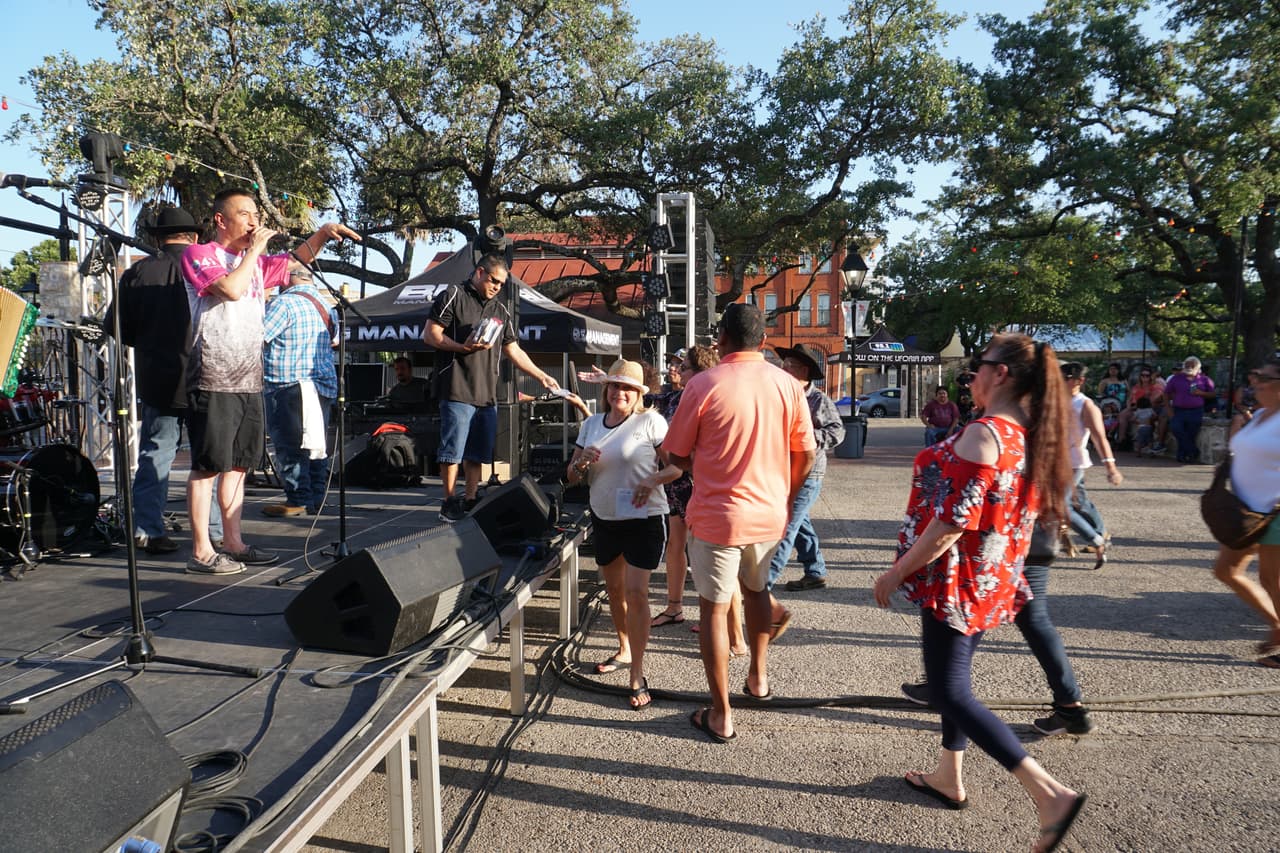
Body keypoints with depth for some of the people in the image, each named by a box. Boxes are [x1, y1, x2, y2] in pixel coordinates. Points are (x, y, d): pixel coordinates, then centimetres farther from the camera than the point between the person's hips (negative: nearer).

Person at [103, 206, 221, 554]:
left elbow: (116, 327, 4)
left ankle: (146, 531, 14)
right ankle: (216, 534, 11)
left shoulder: (138, 273, -2)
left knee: (154, 457, 11)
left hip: (158, 382, 2)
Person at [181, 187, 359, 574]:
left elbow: (294, 261, 27)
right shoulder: (199, 255, -3)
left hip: (249, 381, 8)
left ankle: (233, 543, 20)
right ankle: (201, 551, 2)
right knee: (208, 465, -5)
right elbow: (231, 288, -20)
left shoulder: (256, 262, 19)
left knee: (238, 464, 11)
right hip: (213, 380, -8)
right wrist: (256, 247, -9)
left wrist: (323, 233, 9)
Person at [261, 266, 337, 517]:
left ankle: (298, 499, -1)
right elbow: (334, 341, 27)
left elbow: (257, 335, -16)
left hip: (289, 386, -8)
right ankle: (317, 498, 16)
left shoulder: (284, 303, -13)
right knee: (315, 444, 12)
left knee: (289, 445, -3)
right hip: (323, 385, 8)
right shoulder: (325, 305, 14)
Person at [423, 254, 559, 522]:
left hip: (487, 393, 6)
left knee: (478, 452, 7)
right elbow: (430, 335, -4)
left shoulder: (500, 309, 20)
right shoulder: (453, 296, 2)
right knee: (453, 450, -4)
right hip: (457, 390, -6)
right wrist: (463, 347, -17)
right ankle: (449, 504, 5)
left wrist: (542, 376, 17)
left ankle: (470, 501, 15)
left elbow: (513, 350, 23)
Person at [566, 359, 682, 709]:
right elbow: (573, 477, 11)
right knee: (614, 589, 17)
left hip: (643, 520, -6)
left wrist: (652, 480, -27)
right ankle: (624, 650, 39)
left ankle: (637, 677, -2)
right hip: (604, 519, 6)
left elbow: (678, 465, -10)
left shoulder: (650, 421, -9)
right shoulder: (591, 424, 8)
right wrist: (582, 460, -11)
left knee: (635, 593, -10)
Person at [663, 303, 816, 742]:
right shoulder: (788, 384, -3)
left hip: (716, 515, -4)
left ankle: (721, 714, 15)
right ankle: (759, 677, 42)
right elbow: (805, 454, 3)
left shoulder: (703, 385, -14)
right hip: (770, 514, 5)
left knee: (714, 608, 8)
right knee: (757, 590, 27)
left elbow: (678, 454, -5)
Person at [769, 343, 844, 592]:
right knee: (800, 524, 17)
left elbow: (837, 431, -11)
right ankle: (815, 573, 32)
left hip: (807, 476, -8)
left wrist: (810, 436, -21)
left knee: (785, 528, -9)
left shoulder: (819, 400, -8)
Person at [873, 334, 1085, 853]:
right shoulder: (1029, 436, 4)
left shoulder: (983, 434, -24)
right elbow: (1022, 513, 13)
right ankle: (949, 777, 35)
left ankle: (1050, 793, -4)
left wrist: (897, 572, -17)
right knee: (955, 680, 22)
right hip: (994, 582, 10)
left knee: (951, 692, -1)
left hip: (957, 581, -9)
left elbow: (952, 522, -26)